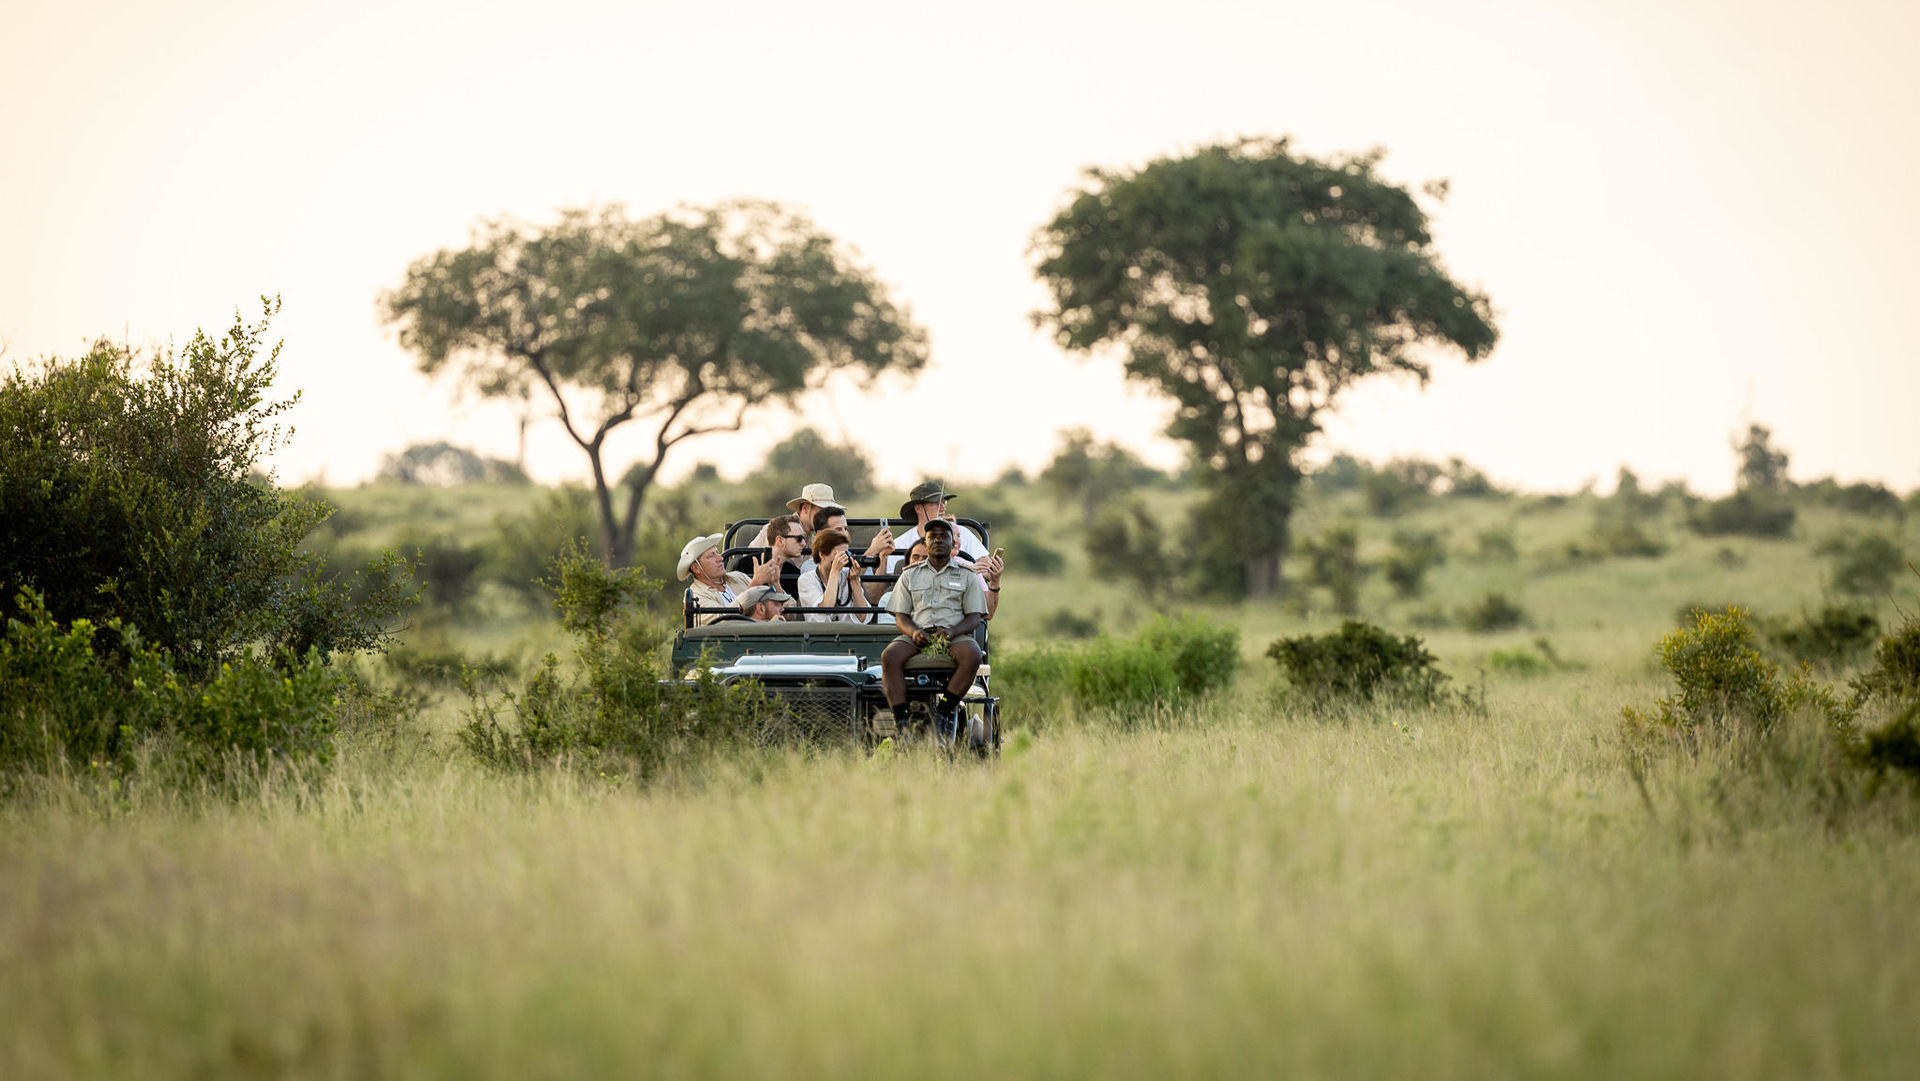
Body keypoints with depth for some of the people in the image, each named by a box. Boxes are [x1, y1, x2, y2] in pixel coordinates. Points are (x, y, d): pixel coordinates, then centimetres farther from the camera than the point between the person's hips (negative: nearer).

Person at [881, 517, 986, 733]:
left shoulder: (967, 576, 17)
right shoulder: (910, 575, 21)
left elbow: (975, 617, 8)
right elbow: (900, 616, 14)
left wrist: (951, 631, -14)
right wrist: (913, 632, -11)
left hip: (955, 636, -1)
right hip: (917, 636, 1)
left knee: (971, 655, -37)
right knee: (890, 655, -32)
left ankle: (942, 715, -37)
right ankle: (902, 723, -38)